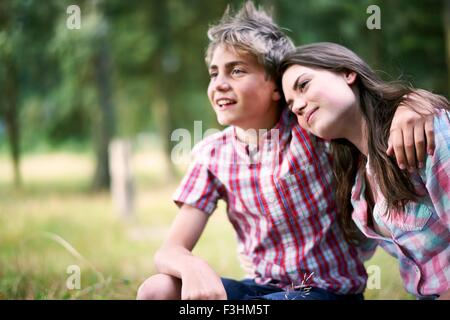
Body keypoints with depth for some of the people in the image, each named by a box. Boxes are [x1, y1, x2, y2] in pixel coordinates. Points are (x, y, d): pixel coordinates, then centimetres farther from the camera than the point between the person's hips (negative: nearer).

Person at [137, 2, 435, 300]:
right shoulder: (212, 155, -2)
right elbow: (169, 251, -6)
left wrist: (409, 108, -40)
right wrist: (192, 267, -30)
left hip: (331, 290, -5)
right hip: (263, 286, 5)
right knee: (156, 291, -16)